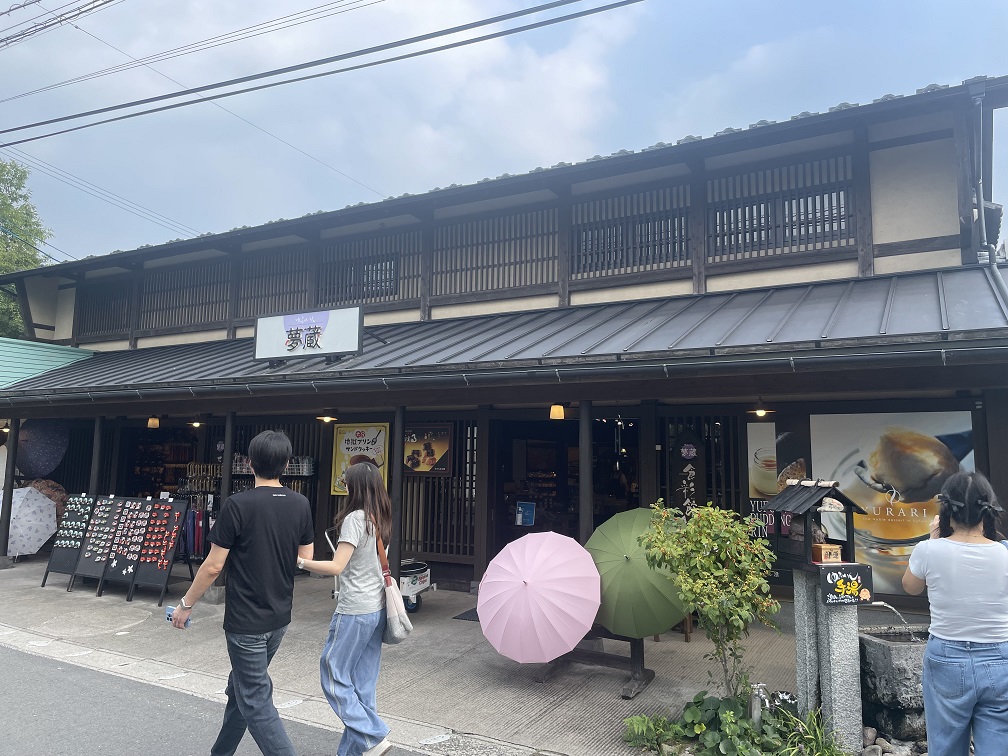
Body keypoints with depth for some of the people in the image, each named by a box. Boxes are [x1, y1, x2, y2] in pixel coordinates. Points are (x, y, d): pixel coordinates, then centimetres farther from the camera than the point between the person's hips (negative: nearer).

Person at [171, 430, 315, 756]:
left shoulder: (238, 505, -18)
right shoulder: (301, 504, -3)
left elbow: (213, 566, -14)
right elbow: (306, 560, 4)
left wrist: (186, 604, 0)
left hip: (246, 621, -6)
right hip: (279, 618, 6)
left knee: (255, 700, 4)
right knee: (241, 686, 24)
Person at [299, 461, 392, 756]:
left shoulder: (354, 518, -16)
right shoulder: (379, 520, 8)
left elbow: (336, 567, -21)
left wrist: (300, 562, -15)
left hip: (355, 610, -8)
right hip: (377, 608, 8)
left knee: (335, 675, 4)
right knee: (364, 682, 13)